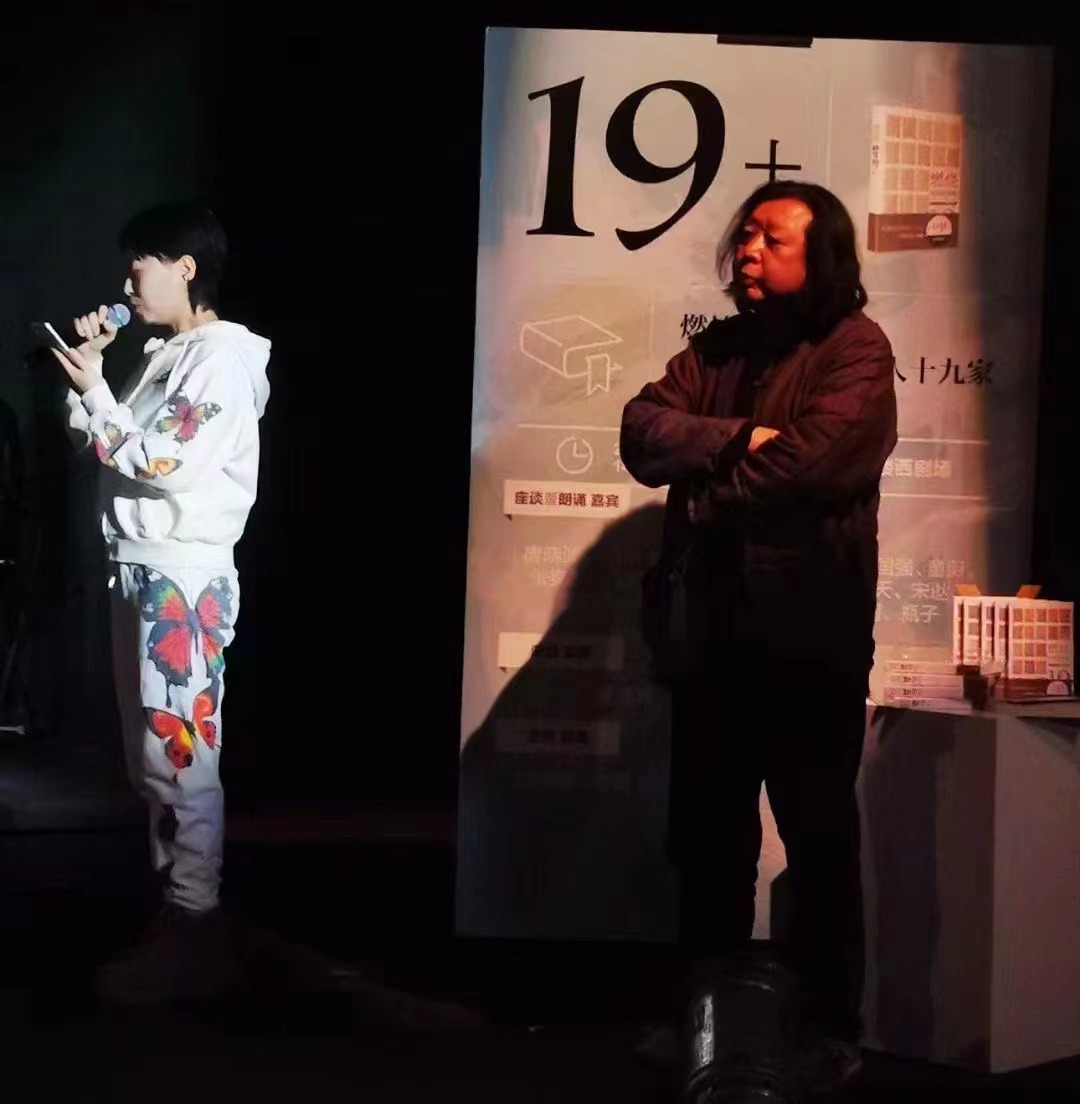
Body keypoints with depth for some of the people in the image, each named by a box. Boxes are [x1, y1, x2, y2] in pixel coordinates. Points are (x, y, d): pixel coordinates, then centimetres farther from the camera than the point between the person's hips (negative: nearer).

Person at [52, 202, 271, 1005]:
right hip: (142, 572, 10)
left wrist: (93, 387, -10)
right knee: (152, 758, 10)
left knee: (181, 756, -10)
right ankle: (175, 918, 16)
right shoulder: (166, 356, 18)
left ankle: (195, 936, -7)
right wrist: (89, 373, 9)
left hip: (184, 576, -10)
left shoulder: (222, 356, -9)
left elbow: (160, 463, -18)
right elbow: (105, 446, 17)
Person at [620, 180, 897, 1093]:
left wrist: (703, 491, -7)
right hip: (714, 633, 6)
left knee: (820, 840, 3)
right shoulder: (718, 349, 13)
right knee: (707, 837, 13)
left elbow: (812, 461, -21)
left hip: (808, 636, -6)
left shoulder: (856, 348, -6)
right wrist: (739, 439, -16)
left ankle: (830, 1031, 13)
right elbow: (642, 430, -1)